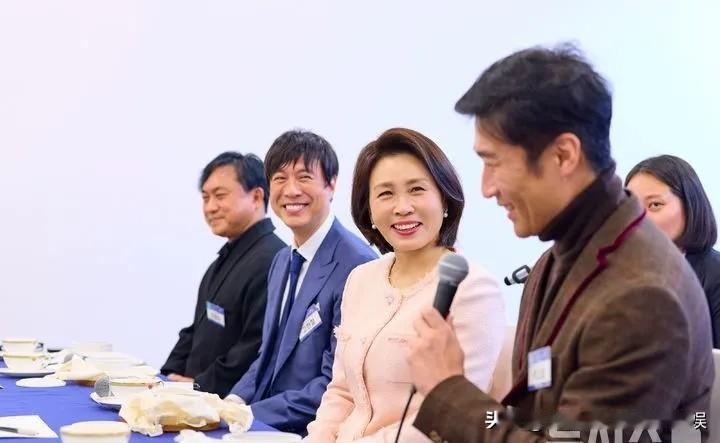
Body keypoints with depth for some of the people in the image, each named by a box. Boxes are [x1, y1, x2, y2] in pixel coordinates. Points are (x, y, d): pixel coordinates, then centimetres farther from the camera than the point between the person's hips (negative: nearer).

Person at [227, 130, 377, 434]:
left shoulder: (357, 266, -16)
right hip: (266, 424, 7)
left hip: (312, 432, -7)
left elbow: (337, 384, -18)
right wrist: (237, 400, 0)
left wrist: (249, 414, -18)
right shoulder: (281, 262, 12)